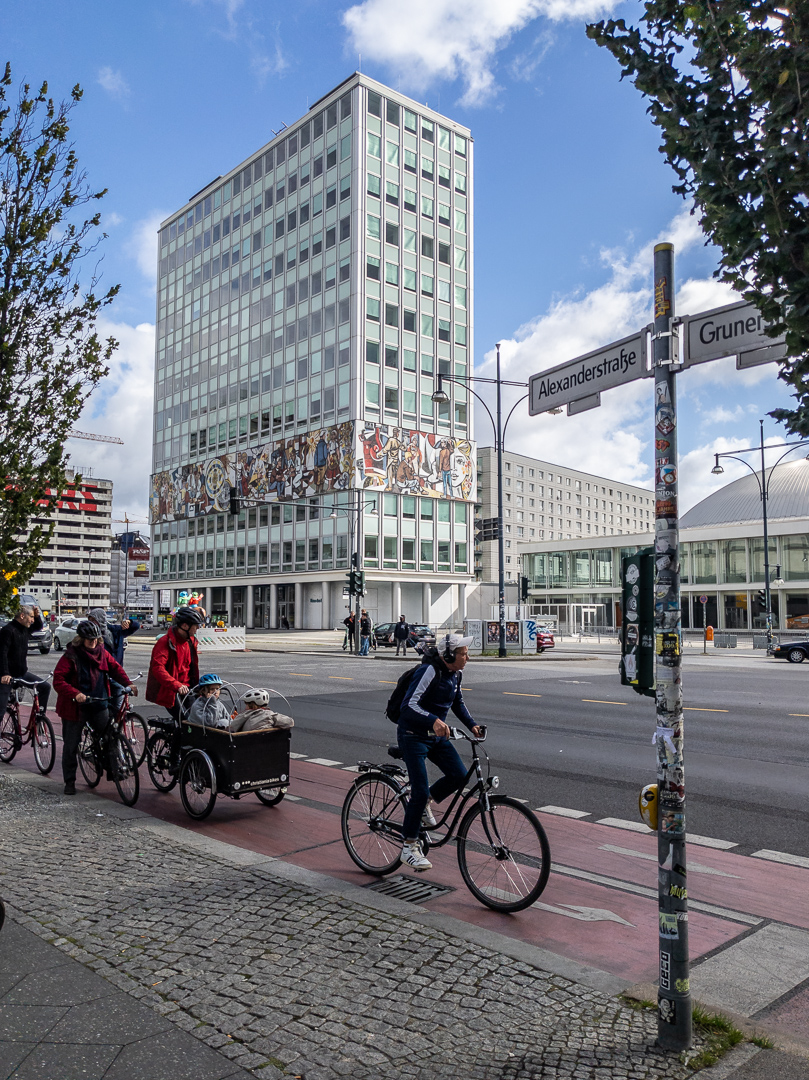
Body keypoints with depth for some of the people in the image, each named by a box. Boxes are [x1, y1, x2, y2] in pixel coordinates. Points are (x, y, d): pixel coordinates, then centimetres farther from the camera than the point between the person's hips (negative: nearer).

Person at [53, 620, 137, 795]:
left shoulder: (102, 653, 4)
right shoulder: (71, 657, -11)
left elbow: (115, 667, 9)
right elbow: (58, 680, -17)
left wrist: (127, 683, -8)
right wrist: (76, 694, -32)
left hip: (99, 705, 4)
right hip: (76, 707, -3)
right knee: (71, 746, 6)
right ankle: (69, 782, 19)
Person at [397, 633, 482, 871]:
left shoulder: (455, 674, 2)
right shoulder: (429, 671, -24)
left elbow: (458, 702, 19)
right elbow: (409, 705, -32)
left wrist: (472, 725, 5)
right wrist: (434, 721, -46)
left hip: (437, 735, 8)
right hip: (413, 736, -8)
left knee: (459, 774, -8)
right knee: (420, 791, -12)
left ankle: (426, 803, 18)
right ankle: (409, 849, 2)